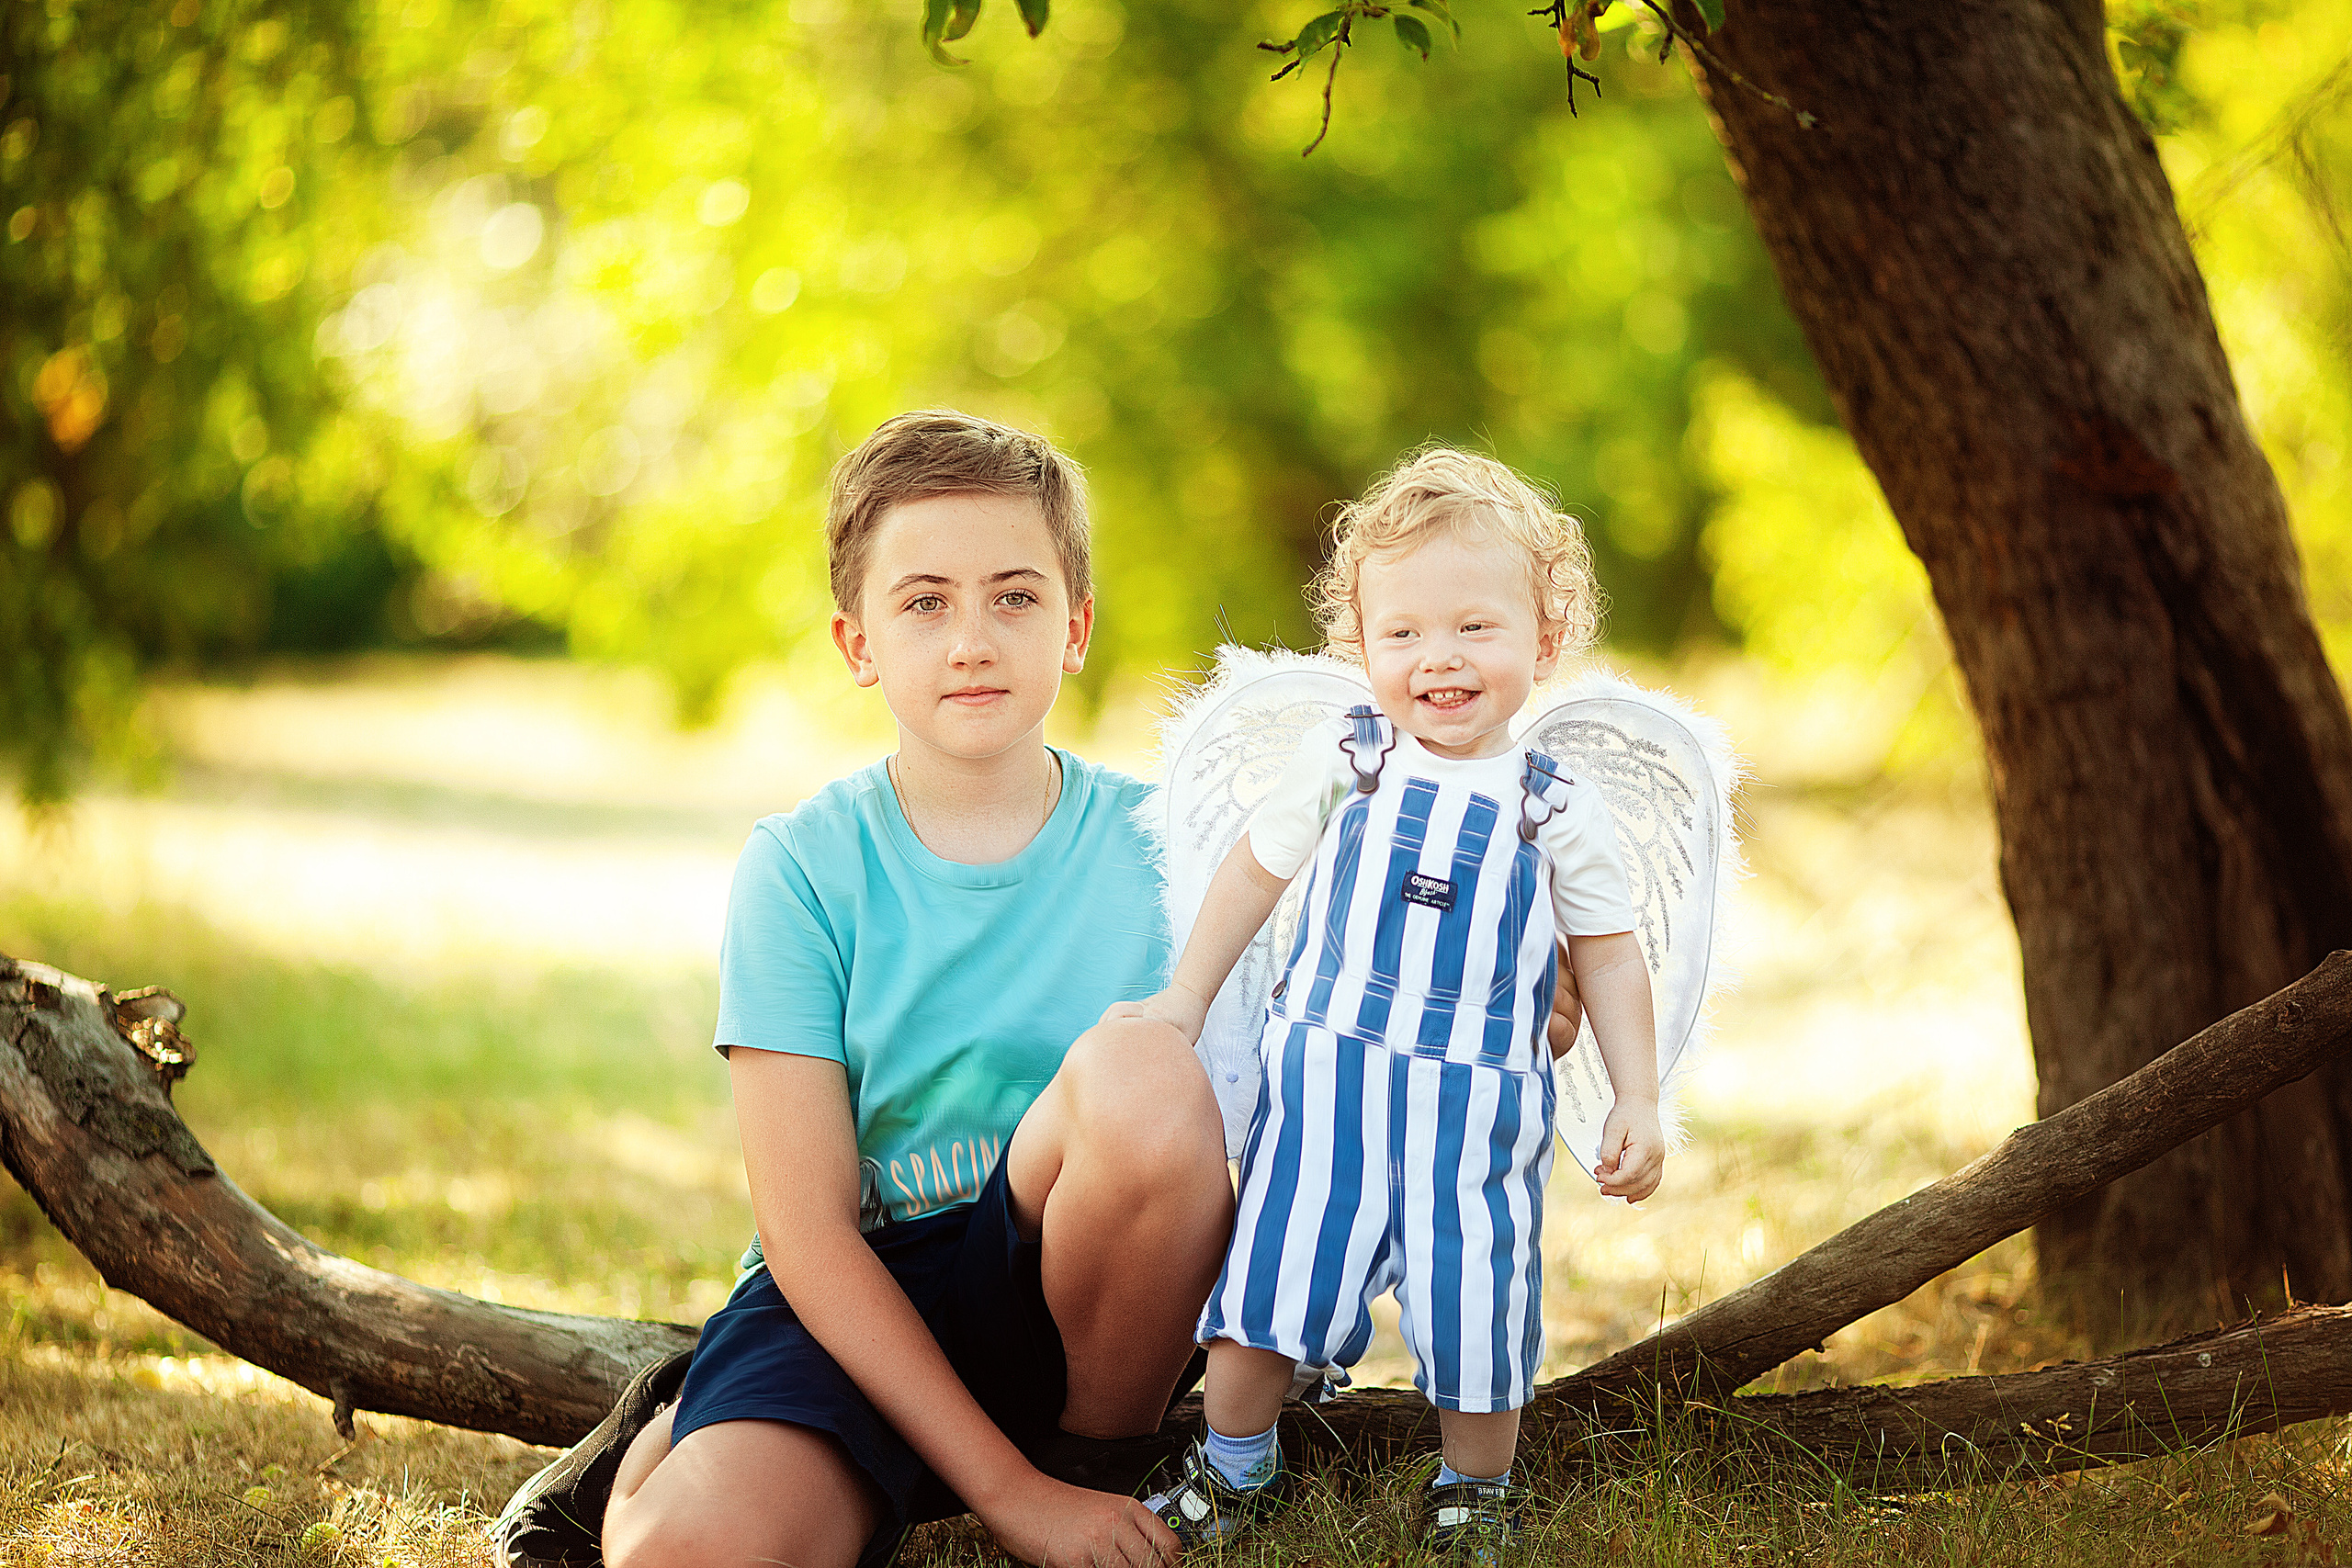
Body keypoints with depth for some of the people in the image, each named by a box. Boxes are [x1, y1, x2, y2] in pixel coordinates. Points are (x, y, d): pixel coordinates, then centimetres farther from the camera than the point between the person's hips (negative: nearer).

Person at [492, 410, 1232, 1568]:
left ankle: (1107, 1439, -6)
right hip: (858, 1301, -1)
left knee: (1138, 1065, -29)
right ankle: (672, 1443, 6)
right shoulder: (801, 867, -5)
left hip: (1077, 1294, 1)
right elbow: (810, 1232, -11)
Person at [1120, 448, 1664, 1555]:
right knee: (1271, 1271, 3)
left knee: (1474, 1293, 2)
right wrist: (1187, 997, 13)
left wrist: (1638, 1100, 2)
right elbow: (1253, 872, 13)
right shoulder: (1340, 764, 0)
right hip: (1323, 1081, 1)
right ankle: (1233, 1467, 24)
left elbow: (1608, 959, 8)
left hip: (1478, 1107, 0)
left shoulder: (1559, 811, 0)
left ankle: (1473, 1494, 24)